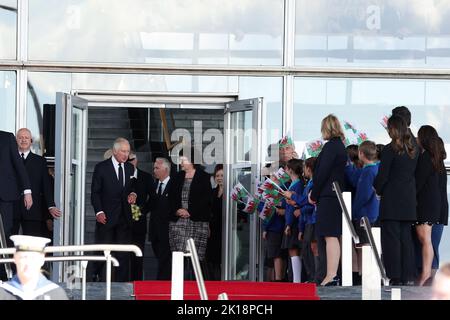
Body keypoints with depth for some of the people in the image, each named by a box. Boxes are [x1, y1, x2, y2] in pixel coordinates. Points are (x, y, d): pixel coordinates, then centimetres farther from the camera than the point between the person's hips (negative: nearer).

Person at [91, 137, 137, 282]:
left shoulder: (130, 168, 12)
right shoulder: (101, 167, -2)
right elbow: (95, 192, -2)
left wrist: (133, 195, -2)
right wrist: (99, 212, -11)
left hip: (124, 216, 4)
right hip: (106, 216, -4)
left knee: (124, 253, 1)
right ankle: (97, 278, 7)